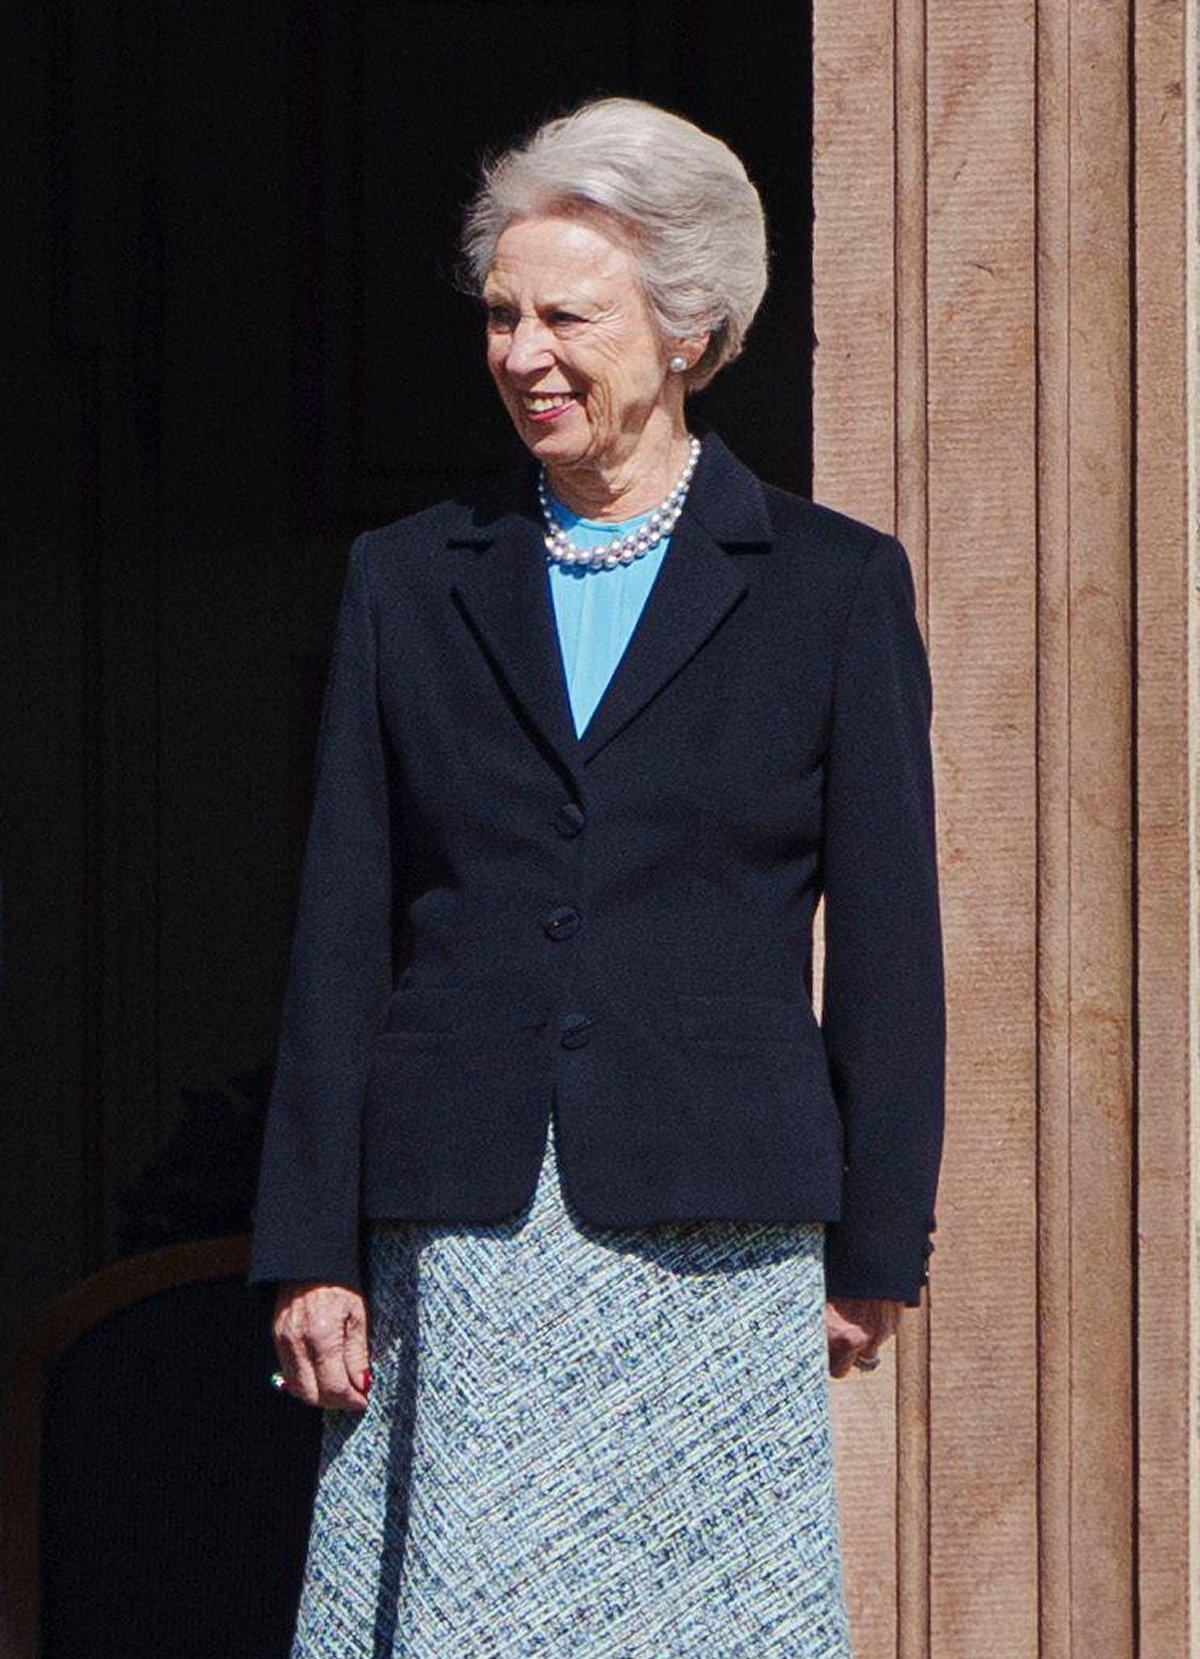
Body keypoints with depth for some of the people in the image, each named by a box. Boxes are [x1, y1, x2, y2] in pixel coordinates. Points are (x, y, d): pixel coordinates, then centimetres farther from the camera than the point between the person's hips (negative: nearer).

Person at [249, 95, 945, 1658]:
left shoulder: (835, 586, 3)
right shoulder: (413, 579, 9)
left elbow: (885, 938, 4)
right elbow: (343, 926, 8)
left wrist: (878, 1247, 1)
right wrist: (311, 1248, 2)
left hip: (710, 1237, -2)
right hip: (461, 1239, 2)